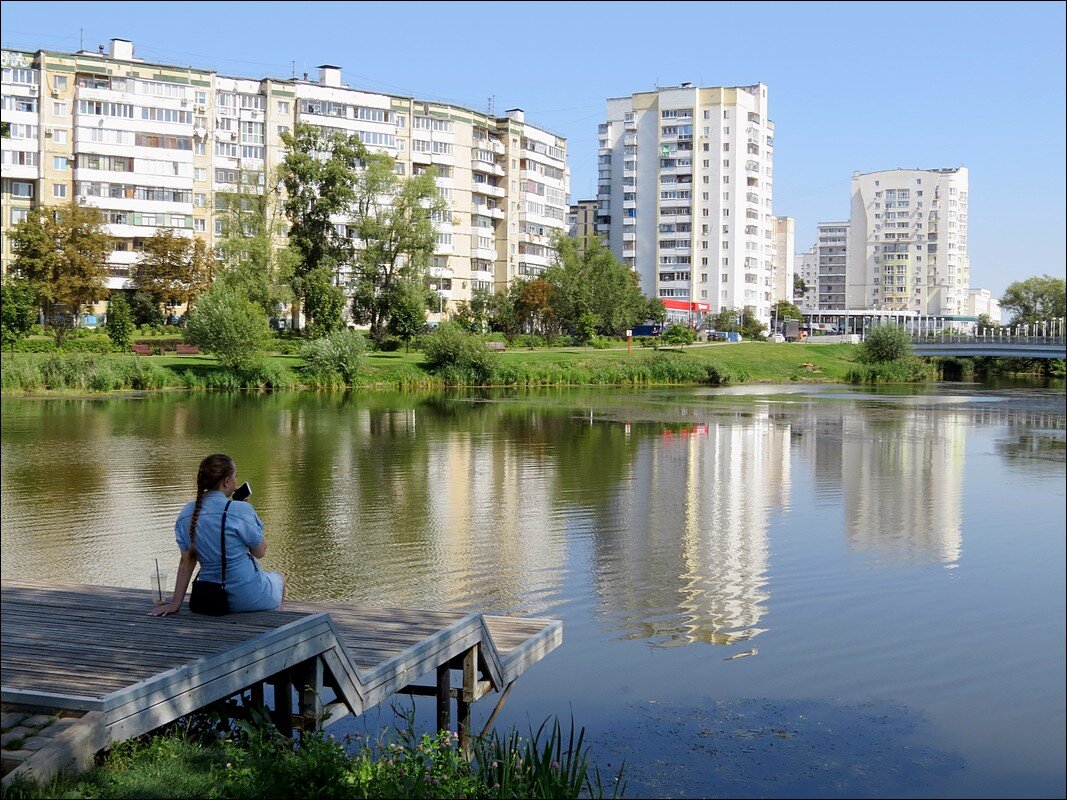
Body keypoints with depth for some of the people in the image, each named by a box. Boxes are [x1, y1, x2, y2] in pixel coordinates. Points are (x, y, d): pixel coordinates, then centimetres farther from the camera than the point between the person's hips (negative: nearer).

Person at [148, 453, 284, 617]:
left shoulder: (187, 514, -3)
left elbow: (186, 561, 0)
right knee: (278, 577, 32)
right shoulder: (241, 510, -22)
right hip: (248, 599, -6)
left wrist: (175, 603, 6)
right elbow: (260, 552, -9)